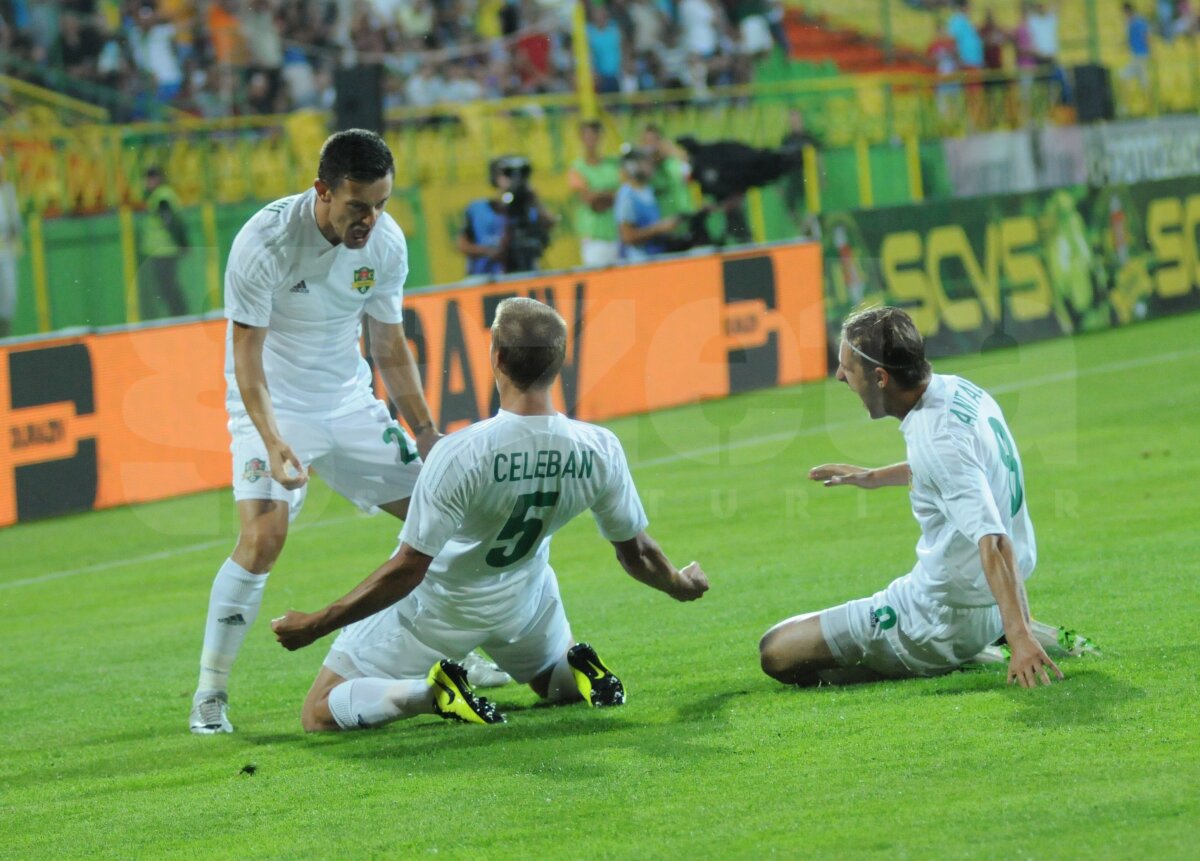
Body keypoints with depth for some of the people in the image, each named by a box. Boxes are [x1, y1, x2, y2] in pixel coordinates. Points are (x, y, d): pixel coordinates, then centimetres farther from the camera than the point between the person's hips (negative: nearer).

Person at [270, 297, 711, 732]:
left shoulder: (460, 453, -34)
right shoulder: (599, 451, -20)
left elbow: (407, 570, -29)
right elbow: (636, 553, -4)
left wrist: (313, 625, -20)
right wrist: (680, 585, 19)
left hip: (436, 610, -4)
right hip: (522, 603, 4)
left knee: (319, 713, 6)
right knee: (561, 681, 34)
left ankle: (433, 693, -13)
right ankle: (579, 671, 0)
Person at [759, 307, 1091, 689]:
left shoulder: (937, 439, -26)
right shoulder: (958, 390, 1)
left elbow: (994, 542, -35)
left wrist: (1019, 637, -43)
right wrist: (873, 477, 32)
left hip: (942, 621, -10)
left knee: (777, 652, -12)